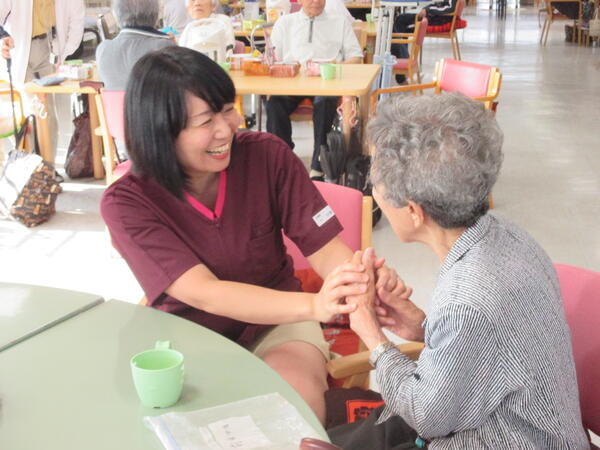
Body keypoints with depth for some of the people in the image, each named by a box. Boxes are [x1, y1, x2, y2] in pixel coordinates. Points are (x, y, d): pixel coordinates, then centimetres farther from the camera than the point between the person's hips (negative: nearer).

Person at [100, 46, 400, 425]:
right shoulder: (126, 203, -16)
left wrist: (364, 278, -38)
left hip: (275, 323, 1)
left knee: (297, 395, -31)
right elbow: (203, 293, -28)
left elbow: (325, 248, -12)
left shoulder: (267, 156, -11)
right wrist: (313, 305, -45)